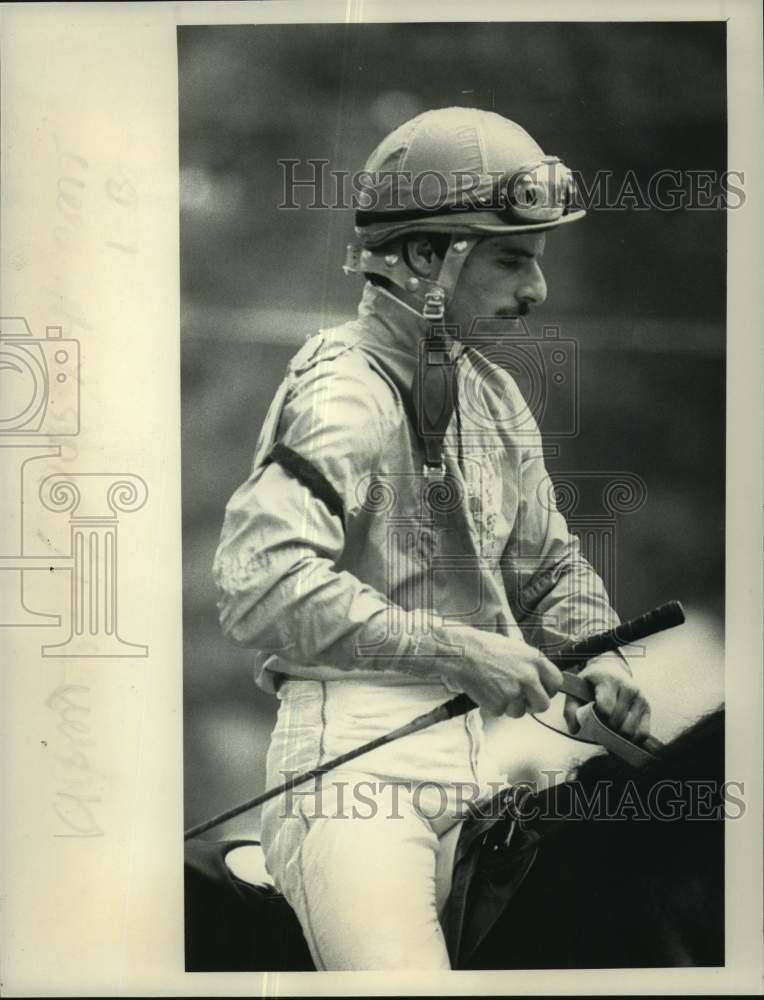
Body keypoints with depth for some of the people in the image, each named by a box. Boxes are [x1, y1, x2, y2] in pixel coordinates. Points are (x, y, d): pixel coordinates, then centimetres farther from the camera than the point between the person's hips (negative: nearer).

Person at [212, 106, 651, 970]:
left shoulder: (495, 395, 16)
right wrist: (458, 649, -21)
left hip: (486, 735, 8)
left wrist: (596, 655, 6)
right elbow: (261, 587, -25)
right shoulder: (342, 392, -12)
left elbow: (549, 566, 27)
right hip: (360, 751, -8)